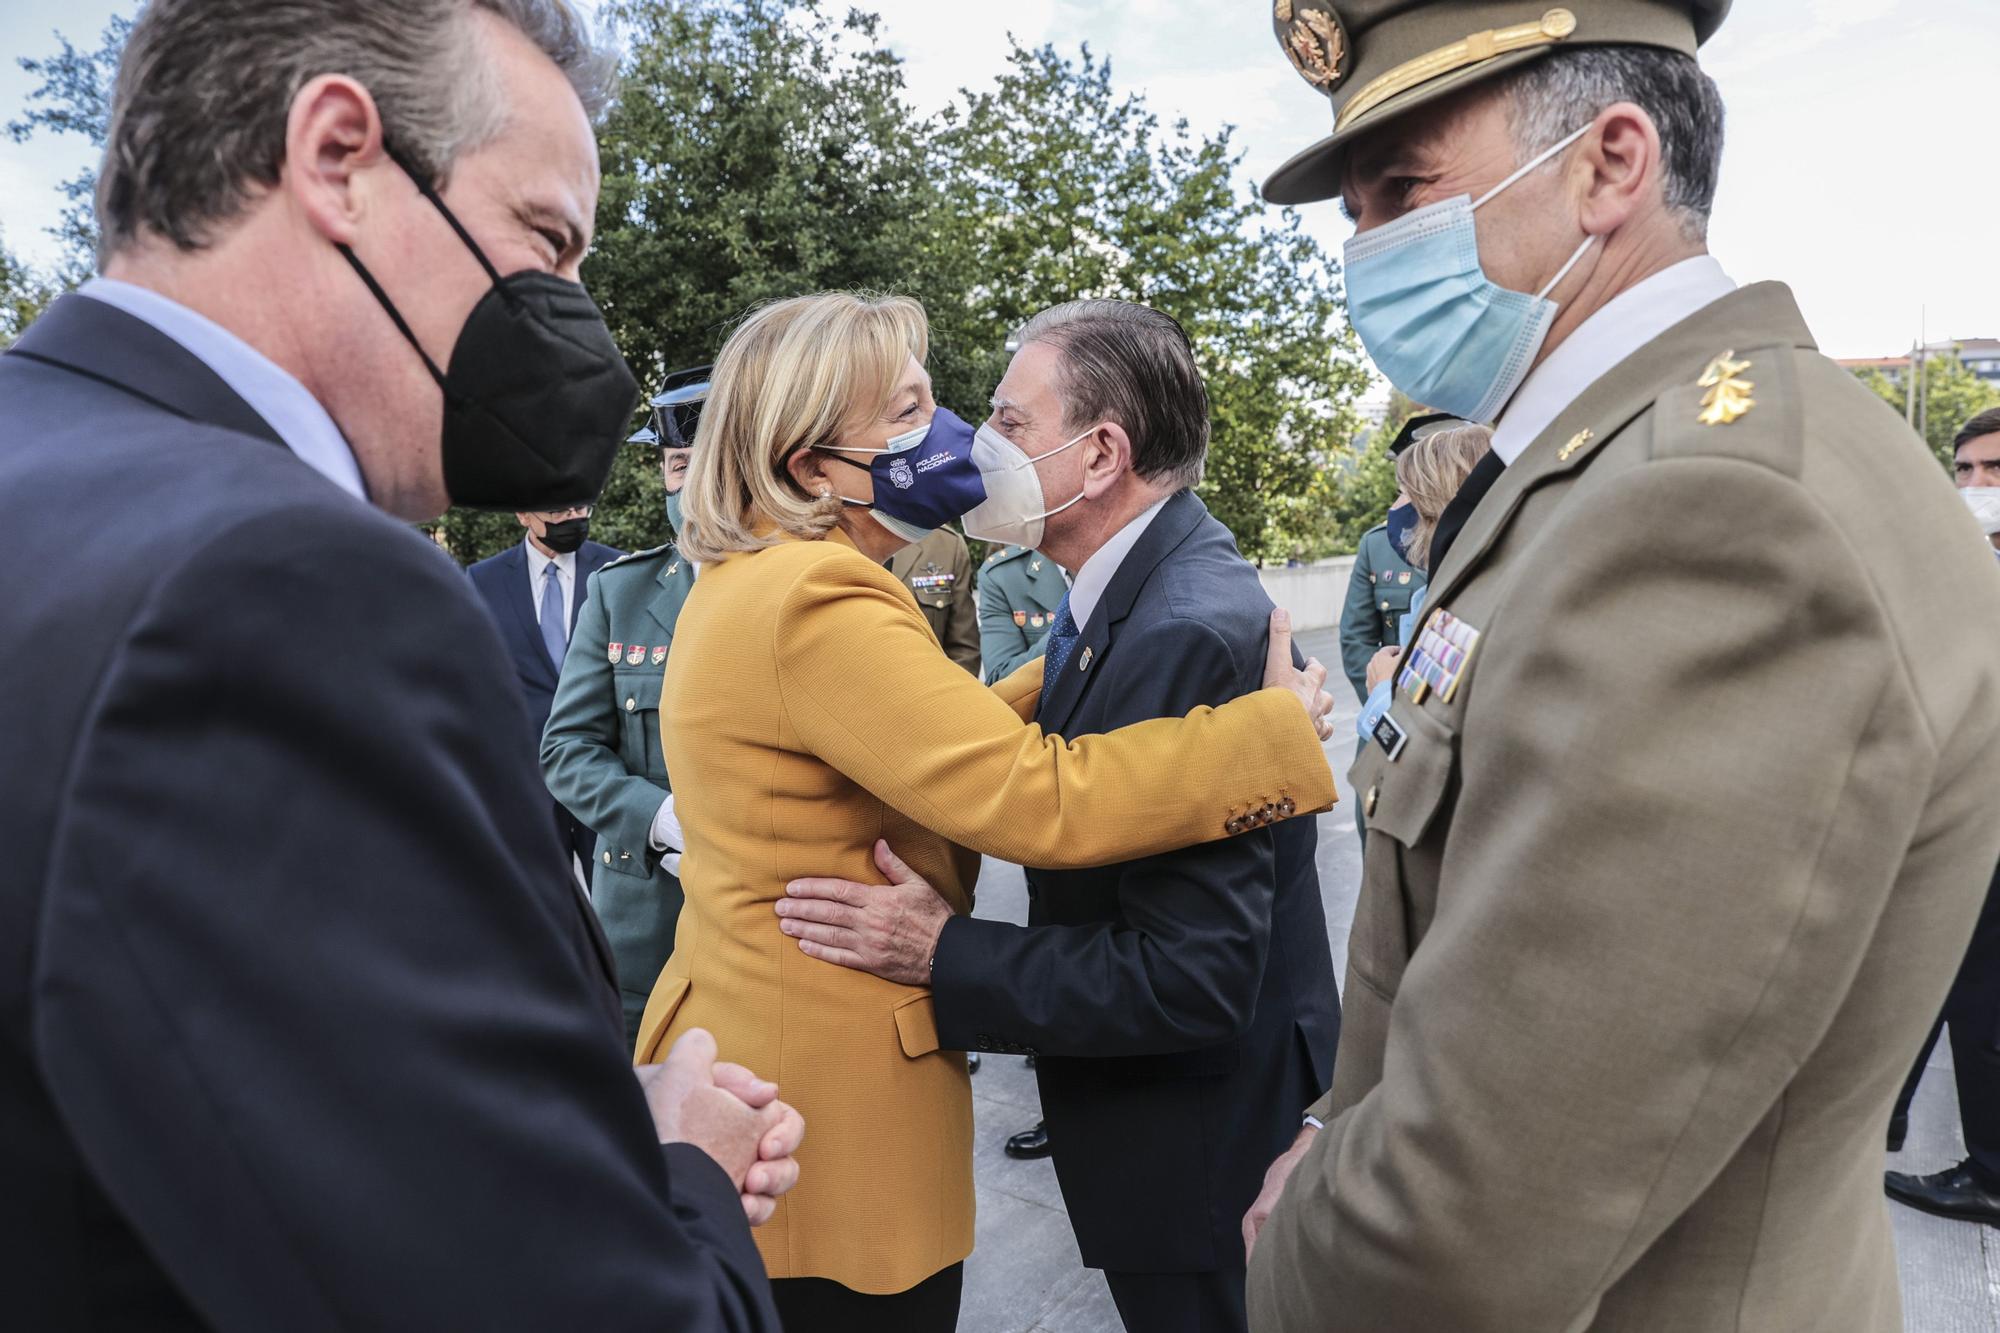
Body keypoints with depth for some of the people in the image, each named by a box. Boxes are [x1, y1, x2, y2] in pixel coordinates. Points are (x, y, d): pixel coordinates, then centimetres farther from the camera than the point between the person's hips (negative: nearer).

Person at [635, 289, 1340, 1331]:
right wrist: (1281, 728, -19)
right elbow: (1033, 799, -28)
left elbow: (948, 742, 13)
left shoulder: (750, 585, 10)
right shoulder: (816, 602, -24)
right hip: (825, 1113, -10)